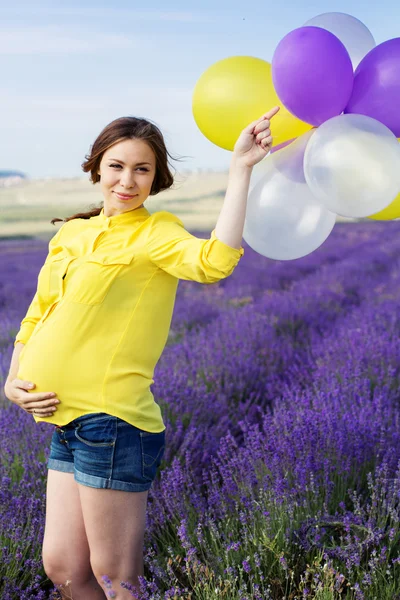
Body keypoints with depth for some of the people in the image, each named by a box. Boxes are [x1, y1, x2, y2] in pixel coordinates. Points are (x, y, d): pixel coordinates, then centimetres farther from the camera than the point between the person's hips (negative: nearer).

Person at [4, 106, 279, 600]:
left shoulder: (153, 233, -8)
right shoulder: (71, 233, 13)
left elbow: (215, 261, -30)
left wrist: (240, 169, -31)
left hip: (112, 420, -7)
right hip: (66, 421, 7)